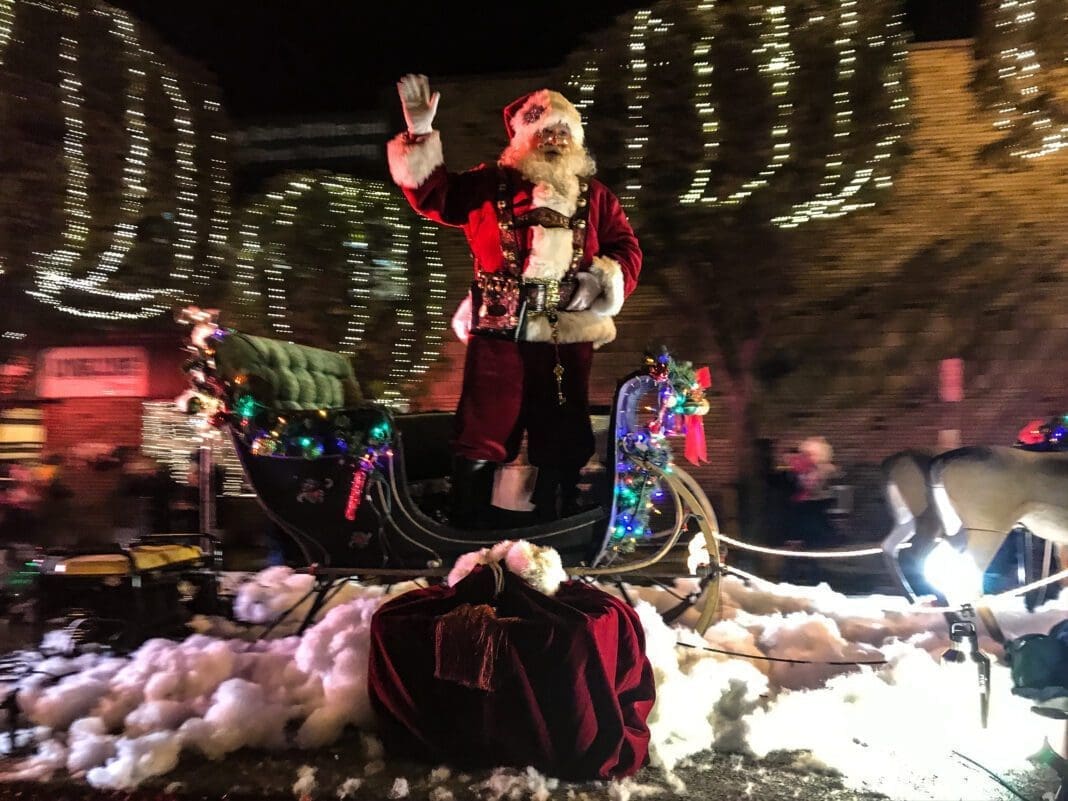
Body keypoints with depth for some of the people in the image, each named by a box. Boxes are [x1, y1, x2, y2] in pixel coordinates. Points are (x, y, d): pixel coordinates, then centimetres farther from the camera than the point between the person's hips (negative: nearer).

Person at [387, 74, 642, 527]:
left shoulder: (595, 197, 12)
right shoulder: (489, 185, 9)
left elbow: (626, 249, 11)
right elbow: (432, 196, 4)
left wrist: (603, 279, -9)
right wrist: (420, 134, -4)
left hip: (567, 341, 2)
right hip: (498, 337, -1)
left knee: (562, 446, 10)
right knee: (480, 440, 1)